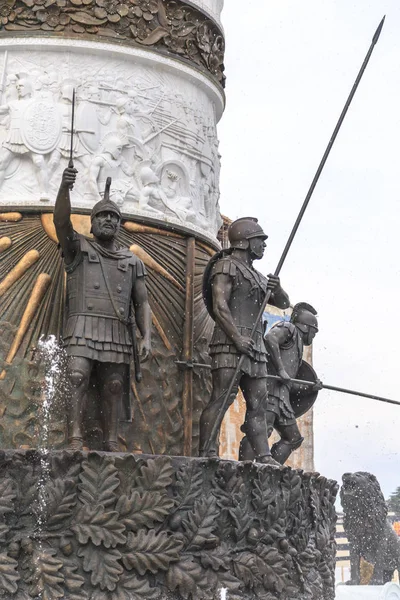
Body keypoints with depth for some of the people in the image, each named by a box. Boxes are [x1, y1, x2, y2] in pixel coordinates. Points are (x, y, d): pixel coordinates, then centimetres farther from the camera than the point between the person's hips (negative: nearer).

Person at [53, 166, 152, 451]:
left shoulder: (133, 262, 20)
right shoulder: (79, 248, 14)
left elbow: (142, 303, 16)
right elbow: (61, 221, -6)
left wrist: (146, 336, 1)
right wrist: (64, 188, -22)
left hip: (118, 333, 3)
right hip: (83, 328, -2)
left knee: (113, 390, 0)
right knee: (77, 381, -17)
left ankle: (112, 445, 2)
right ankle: (75, 442, -22)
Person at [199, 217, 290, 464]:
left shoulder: (256, 275, 25)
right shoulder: (226, 266, 0)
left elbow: (284, 304, 24)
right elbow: (219, 306, -12)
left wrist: (277, 289, 1)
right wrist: (237, 338, -21)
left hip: (255, 348, 9)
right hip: (230, 344, -9)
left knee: (258, 404, 4)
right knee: (222, 398, -14)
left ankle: (264, 457, 4)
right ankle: (207, 454, -17)